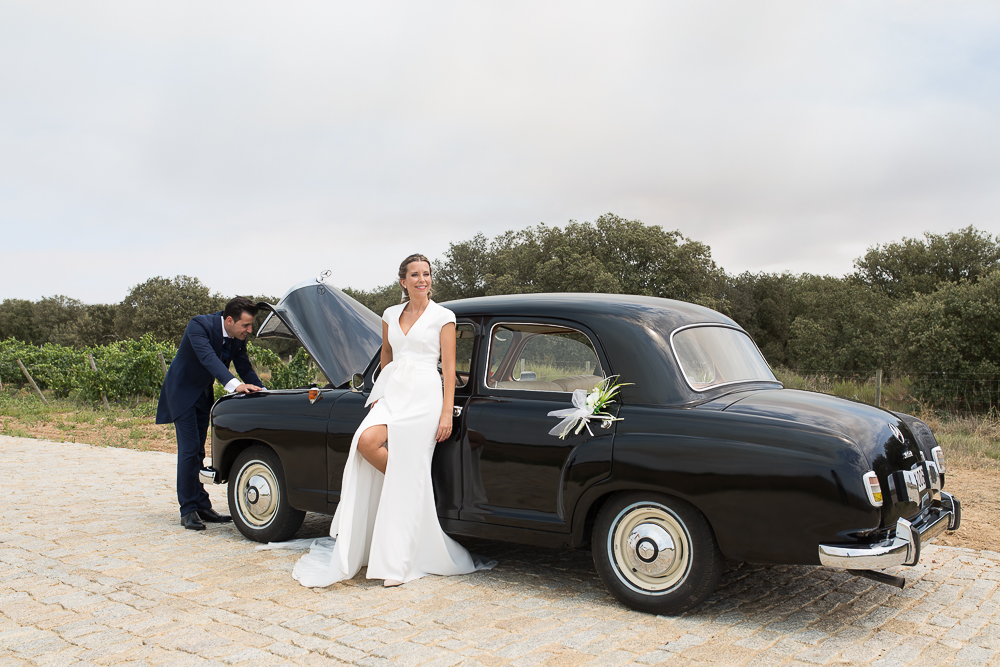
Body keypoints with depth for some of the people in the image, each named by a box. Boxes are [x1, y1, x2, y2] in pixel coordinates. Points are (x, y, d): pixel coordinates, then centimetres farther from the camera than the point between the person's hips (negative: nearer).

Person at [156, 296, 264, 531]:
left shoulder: (238, 337, -7)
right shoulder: (199, 325, -28)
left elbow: (245, 369, 0)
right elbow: (208, 357, -42)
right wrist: (234, 384, -56)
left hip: (203, 395, 7)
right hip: (182, 392, -7)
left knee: (198, 452, 11)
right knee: (189, 450, -10)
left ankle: (202, 507, 16)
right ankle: (188, 511, -3)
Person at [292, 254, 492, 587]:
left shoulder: (443, 317, 0)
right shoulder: (391, 315, 14)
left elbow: (449, 368, -3)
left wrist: (447, 413, -10)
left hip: (424, 394, -4)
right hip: (391, 392, 5)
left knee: (408, 475, -9)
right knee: (366, 441, -25)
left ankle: (398, 563, -2)